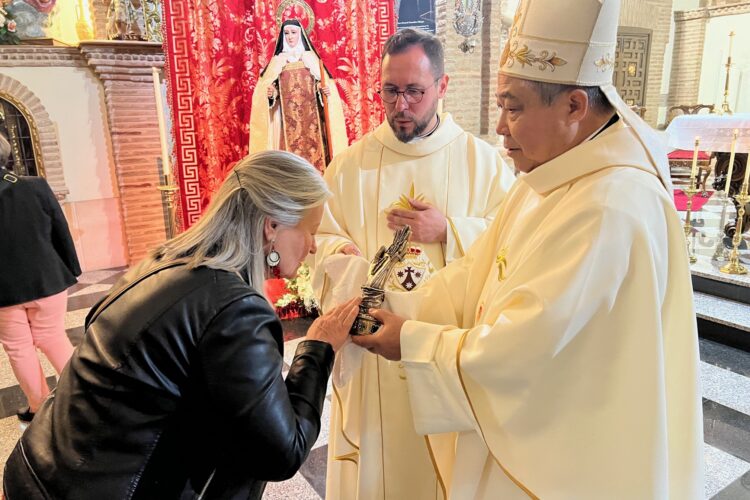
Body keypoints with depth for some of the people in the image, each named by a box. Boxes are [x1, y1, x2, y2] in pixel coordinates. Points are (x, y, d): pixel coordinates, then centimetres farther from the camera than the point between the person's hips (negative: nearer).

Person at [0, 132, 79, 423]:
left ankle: (39, 407, 23)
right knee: (53, 339, 16)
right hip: (46, 280, 1)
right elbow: (62, 232, -4)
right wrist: (71, 270, 7)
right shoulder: (36, 187, -10)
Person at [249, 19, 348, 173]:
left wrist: (325, 90, -12)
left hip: (311, 116, 0)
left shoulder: (311, 58, 11)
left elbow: (324, 84, 9)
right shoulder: (277, 60, 10)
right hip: (288, 118, 0)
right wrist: (270, 94, -15)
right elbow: (266, 88, 7)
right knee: (291, 148, -6)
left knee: (313, 149, -4)